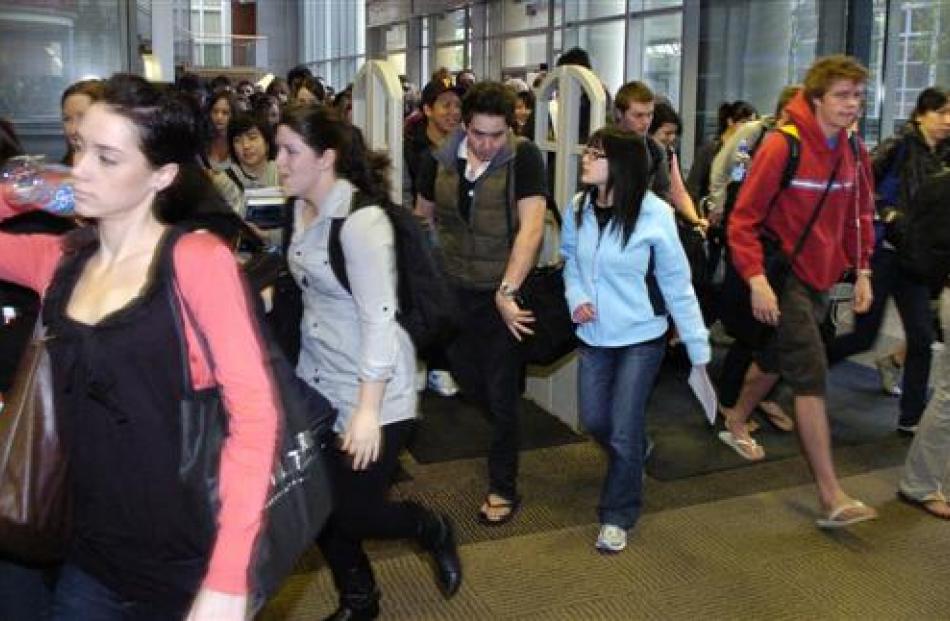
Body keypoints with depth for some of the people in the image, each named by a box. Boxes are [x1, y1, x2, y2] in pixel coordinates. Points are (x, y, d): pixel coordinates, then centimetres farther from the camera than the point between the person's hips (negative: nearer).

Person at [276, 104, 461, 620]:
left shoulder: (361, 220, -21)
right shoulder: (303, 209, 3)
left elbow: (379, 318, -24)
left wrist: (367, 410, -25)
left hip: (371, 392, -7)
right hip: (316, 382, 8)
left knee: (352, 514, -1)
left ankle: (432, 530, 31)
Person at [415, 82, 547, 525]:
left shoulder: (524, 158, -15)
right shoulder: (441, 160, -3)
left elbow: (531, 227, -21)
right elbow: (421, 216, 13)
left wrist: (508, 291, -25)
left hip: (503, 294, -4)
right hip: (453, 290, 4)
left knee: (502, 395, 5)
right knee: (466, 379, 16)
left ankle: (503, 489, 21)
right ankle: (505, 429, 48)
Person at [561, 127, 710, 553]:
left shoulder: (653, 214, -19)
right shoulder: (579, 209, -7)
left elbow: (677, 284, -14)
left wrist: (699, 347, -12)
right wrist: (576, 297, -8)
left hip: (641, 337, -5)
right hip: (594, 336, 5)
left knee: (624, 430, -2)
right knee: (594, 420, 15)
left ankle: (617, 517, 20)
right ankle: (631, 462, 48)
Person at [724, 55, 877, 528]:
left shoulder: (854, 151, 4)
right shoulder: (782, 146, -17)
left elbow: (859, 215, 16)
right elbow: (743, 219, -17)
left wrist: (862, 272, 9)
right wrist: (756, 280, -24)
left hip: (820, 276, 7)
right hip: (783, 275, -7)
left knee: (777, 358, 21)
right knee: (811, 375, -11)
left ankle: (735, 423, 47)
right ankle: (830, 497, -7)